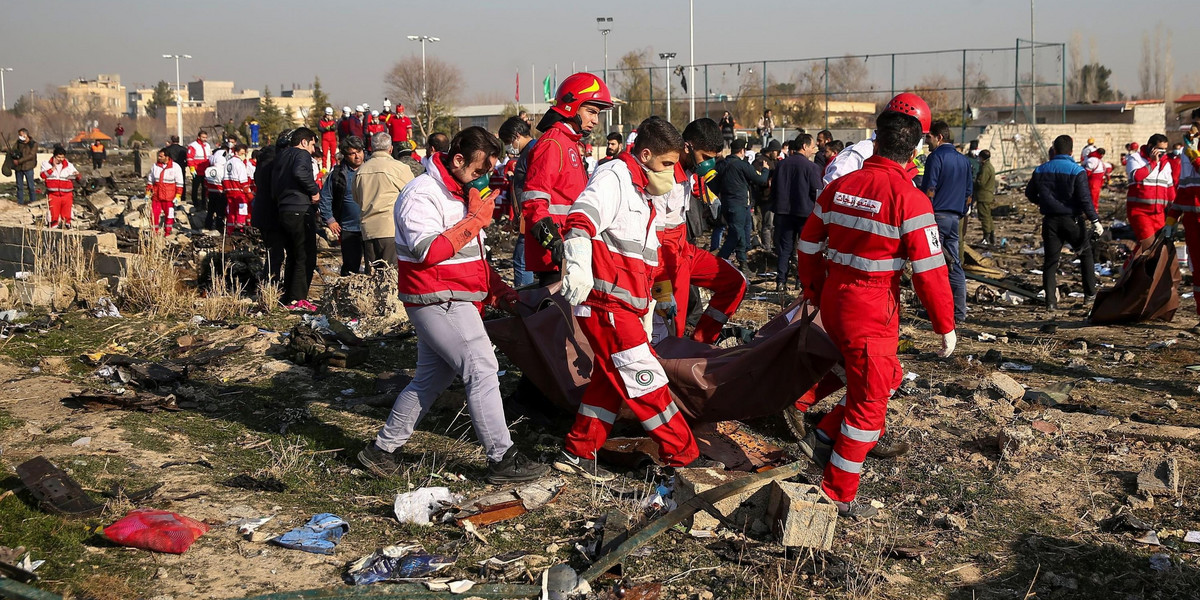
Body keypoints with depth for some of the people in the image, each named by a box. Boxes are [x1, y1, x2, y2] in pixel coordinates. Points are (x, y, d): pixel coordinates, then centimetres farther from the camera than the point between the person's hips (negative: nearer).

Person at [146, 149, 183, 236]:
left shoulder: (175, 167, -4)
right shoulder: (155, 166, 6)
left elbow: (179, 183, -1)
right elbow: (150, 180, 16)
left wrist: (178, 196, -7)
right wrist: (148, 193, 12)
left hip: (169, 198, -3)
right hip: (156, 196, 3)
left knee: (169, 214, 2)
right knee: (154, 214, 2)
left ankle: (167, 233, 14)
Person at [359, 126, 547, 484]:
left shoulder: (462, 193, 17)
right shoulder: (422, 194, -15)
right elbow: (428, 250, -26)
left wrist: (499, 292, 15)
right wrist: (475, 219, -21)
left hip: (454, 301, 10)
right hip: (438, 302, -10)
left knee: (431, 377, 14)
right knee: (482, 368, -11)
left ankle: (382, 449, 24)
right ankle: (502, 460, -6)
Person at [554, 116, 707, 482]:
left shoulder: (641, 194, 22)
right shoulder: (612, 179, -10)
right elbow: (581, 220, -28)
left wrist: (646, 313, 30)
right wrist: (578, 266, -44)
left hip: (625, 307, 10)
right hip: (605, 303, -10)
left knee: (611, 381, 14)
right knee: (645, 380, -4)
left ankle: (577, 453, 22)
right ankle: (683, 456, 4)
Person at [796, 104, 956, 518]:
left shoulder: (839, 186, 3)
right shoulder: (909, 200, -15)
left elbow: (809, 246, 10)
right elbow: (930, 270, -15)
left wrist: (815, 295, 24)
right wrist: (946, 327, -5)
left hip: (833, 303, 7)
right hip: (871, 313, -7)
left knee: (887, 378, 25)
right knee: (869, 400, 7)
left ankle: (823, 440, 22)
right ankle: (838, 495, 13)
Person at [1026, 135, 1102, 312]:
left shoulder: (1041, 170, 3)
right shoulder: (1076, 171, -11)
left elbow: (1030, 193, 14)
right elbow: (1084, 199, -15)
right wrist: (1095, 220, -8)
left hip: (1050, 220, 3)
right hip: (1072, 220, -3)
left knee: (1050, 261, 6)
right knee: (1086, 254, 17)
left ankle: (1050, 302, 0)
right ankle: (1090, 294, 20)